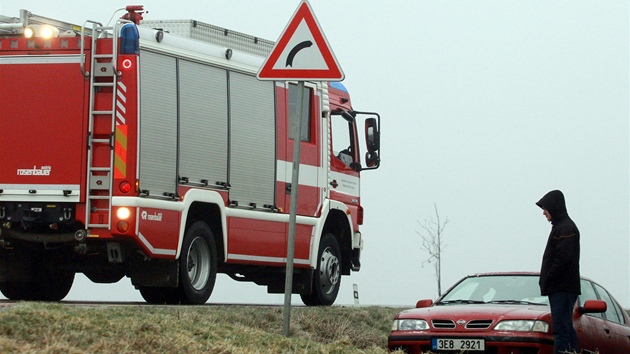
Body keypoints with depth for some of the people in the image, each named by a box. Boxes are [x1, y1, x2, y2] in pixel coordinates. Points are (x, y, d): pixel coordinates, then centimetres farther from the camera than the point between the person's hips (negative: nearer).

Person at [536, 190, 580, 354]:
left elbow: (563, 259, -20)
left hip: (563, 289, -10)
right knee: (565, 328, 11)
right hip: (560, 289, 10)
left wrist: (546, 280, -15)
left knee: (561, 328, -14)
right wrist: (545, 282, 14)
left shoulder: (566, 228, -11)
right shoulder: (560, 226, 20)